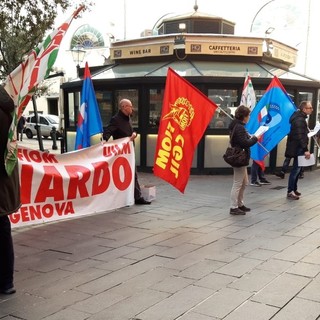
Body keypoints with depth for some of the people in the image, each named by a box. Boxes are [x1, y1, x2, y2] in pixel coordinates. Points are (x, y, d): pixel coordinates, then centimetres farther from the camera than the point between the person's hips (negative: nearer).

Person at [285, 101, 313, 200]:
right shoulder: (300, 120, -19)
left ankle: (294, 189, 23)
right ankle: (290, 192, -3)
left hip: (298, 148, 11)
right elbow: (300, 136, -25)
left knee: (297, 169, 15)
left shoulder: (300, 117, 14)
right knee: (296, 169, -7)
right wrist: (306, 150, -26)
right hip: (298, 148, -11)